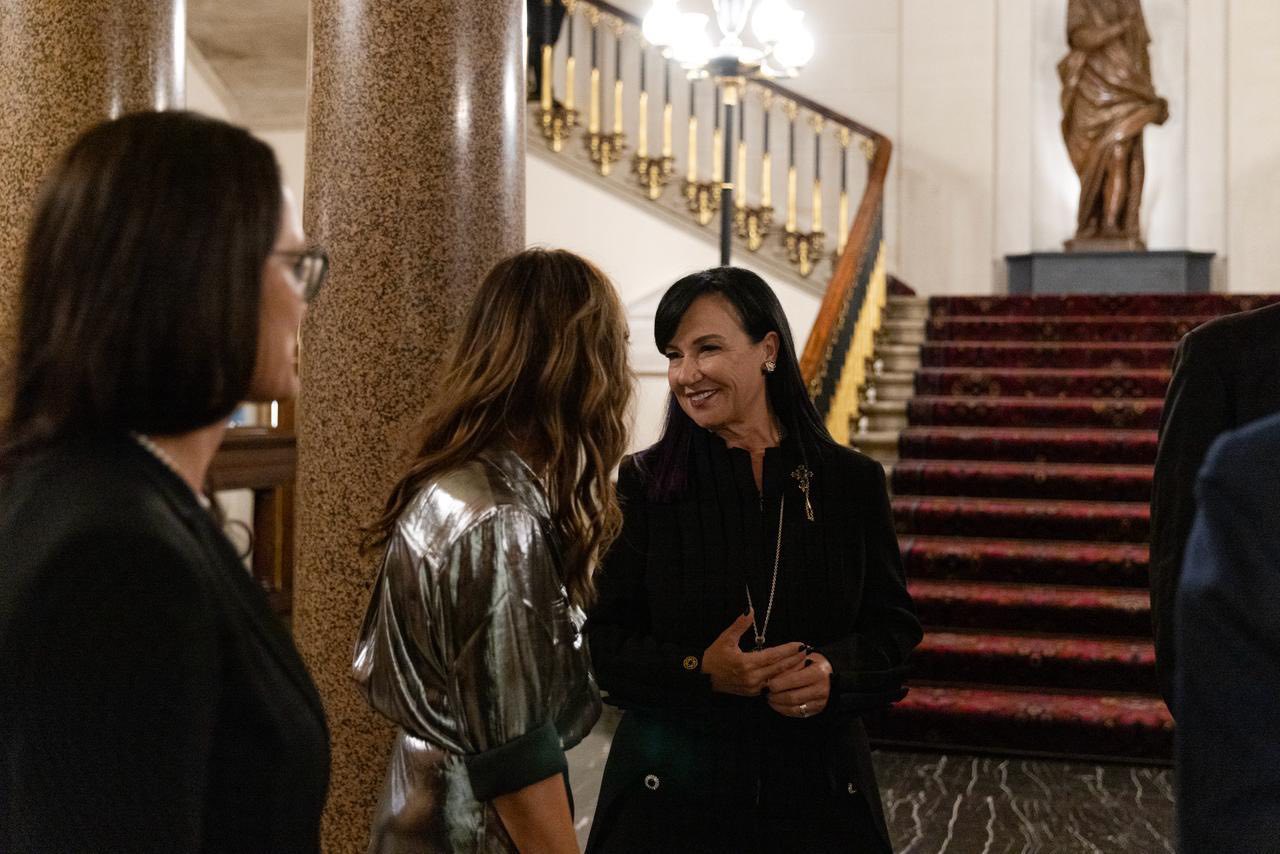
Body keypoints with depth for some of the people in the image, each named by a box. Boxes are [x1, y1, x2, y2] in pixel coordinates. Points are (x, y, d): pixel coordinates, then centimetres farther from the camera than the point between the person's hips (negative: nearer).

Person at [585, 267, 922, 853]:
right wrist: (700, 671, -21)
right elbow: (605, 642, -5)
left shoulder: (854, 482, -1)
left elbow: (894, 628, 3)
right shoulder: (645, 483, -4)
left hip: (817, 788, 1)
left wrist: (834, 671, -17)